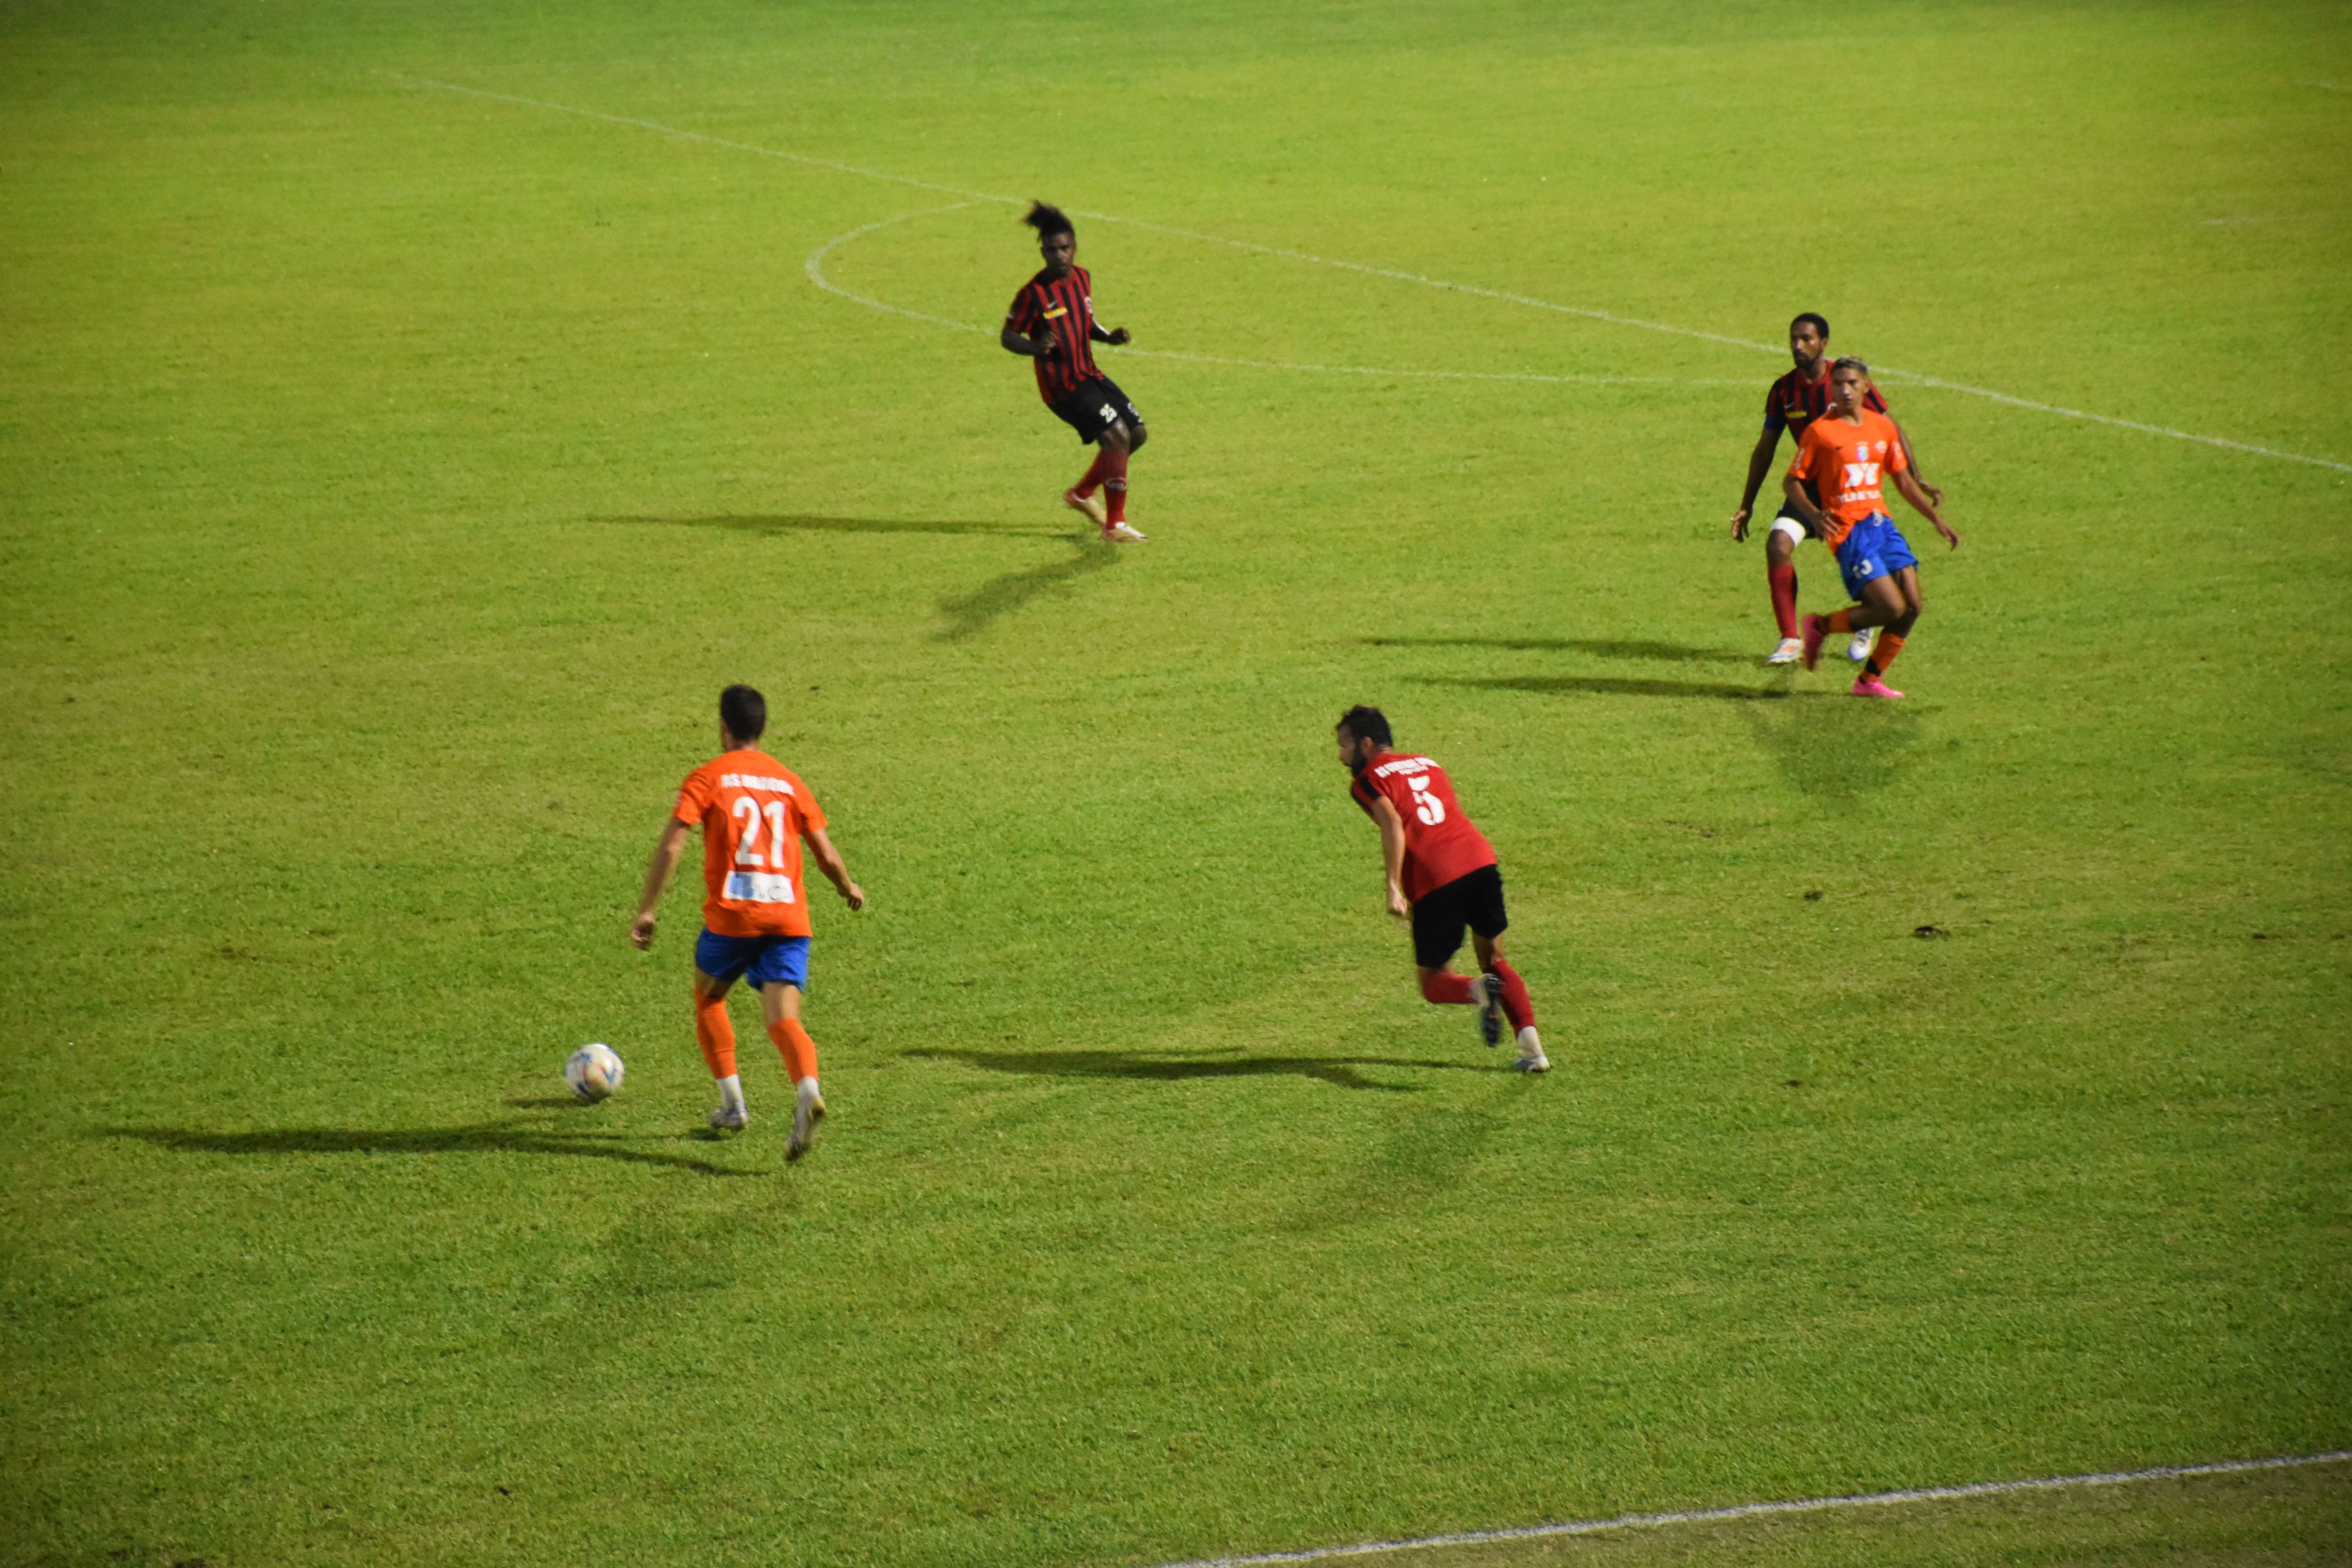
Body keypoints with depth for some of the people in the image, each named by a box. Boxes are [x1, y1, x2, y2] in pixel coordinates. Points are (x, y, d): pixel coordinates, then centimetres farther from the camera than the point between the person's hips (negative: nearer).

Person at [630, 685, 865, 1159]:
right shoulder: (789, 782, 13)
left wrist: (647, 910, -4)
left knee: (708, 999, 23)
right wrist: (849, 889, 33)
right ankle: (808, 1091, -34)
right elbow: (826, 855, 13)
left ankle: (732, 1103, 21)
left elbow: (671, 847, -7)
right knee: (783, 1019, -4)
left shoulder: (707, 778, 3)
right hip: (789, 919, 2)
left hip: (731, 915, -2)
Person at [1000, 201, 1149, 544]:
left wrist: (1109, 336, 3)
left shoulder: (1082, 278, 6)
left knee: (1137, 433, 12)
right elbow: (1007, 336, -11)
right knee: (1117, 436, -19)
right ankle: (1114, 526, -11)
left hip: (1089, 374, 9)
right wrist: (1034, 347, -31)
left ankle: (1082, 494, 29)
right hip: (1062, 386, -9)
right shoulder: (1035, 293, -17)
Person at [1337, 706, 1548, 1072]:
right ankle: (1533, 1049, 5)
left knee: (1433, 981, 10)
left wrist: (1393, 888, -14)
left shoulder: (1369, 780, 6)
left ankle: (1479, 990, -23)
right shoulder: (1427, 765, 26)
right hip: (1481, 863, 5)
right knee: (1495, 960, 21)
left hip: (1435, 880, -5)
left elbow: (1393, 825, -11)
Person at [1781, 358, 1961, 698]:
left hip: (1881, 524, 6)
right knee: (1892, 608, -17)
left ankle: (1870, 680, 10)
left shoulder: (1883, 427, 10)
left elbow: (1904, 481, 20)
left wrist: (1937, 520, 16)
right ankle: (1821, 627, 7)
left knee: (1913, 605, -4)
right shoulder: (1820, 431, -6)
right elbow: (1791, 481, -2)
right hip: (1849, 530, -6)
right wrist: (1813, 515, -19)